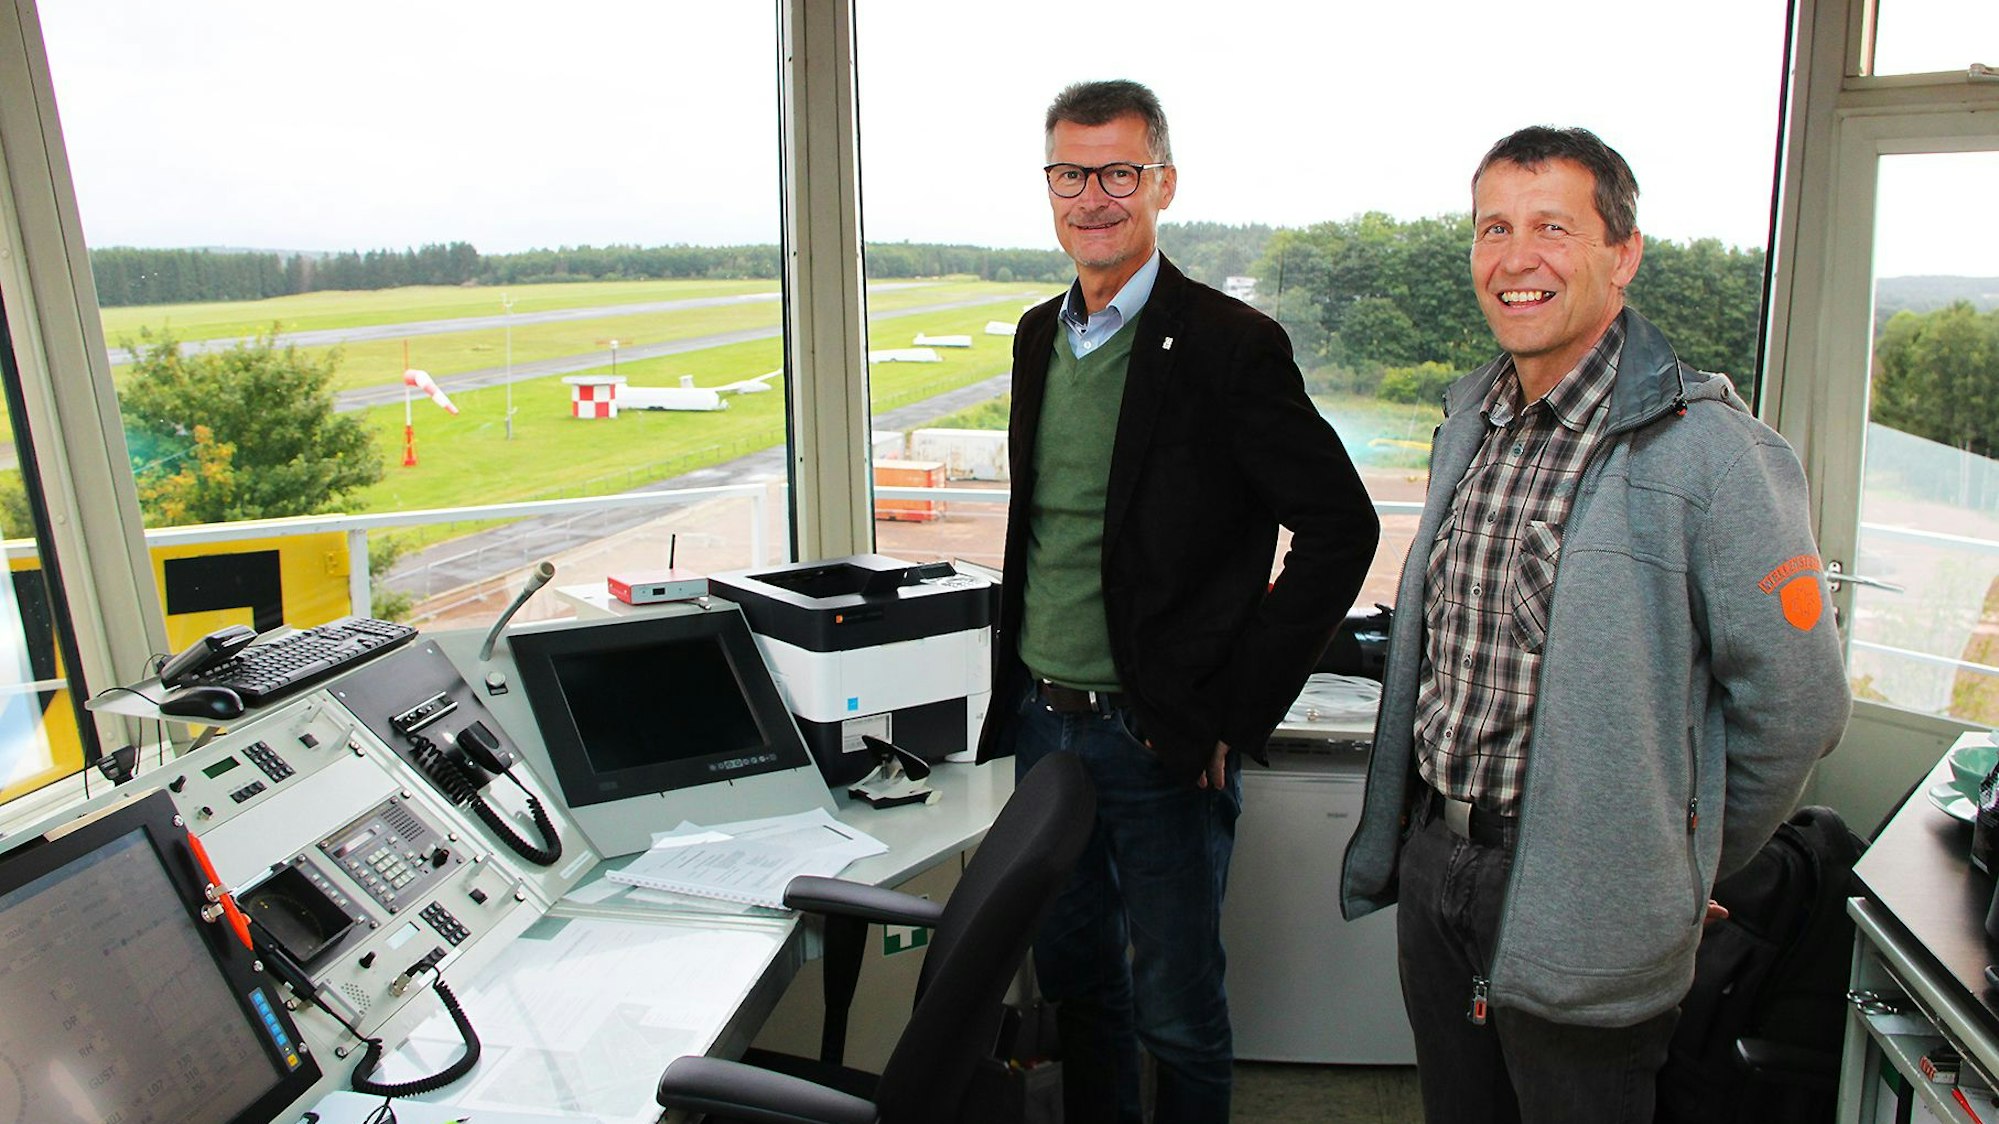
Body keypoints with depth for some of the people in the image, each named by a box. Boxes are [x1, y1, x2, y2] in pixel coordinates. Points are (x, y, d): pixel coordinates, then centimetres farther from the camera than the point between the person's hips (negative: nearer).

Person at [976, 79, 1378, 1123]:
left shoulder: (1230, 343, -13)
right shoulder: (1039, 335, 8)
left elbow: (1341, 526, -12)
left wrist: (1238, 712, -14)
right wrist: (1014, 686, 13)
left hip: (1161, 741, -6)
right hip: (1042, 721, 6)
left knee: (1176, 1012, 10)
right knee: (1075, 980, 21)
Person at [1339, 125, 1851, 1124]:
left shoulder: (1707, 450, -16)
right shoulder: (1469, 420, 6)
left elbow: (1795, 704, -11)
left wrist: (1679, 872, 1)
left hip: (1577, 904, -6)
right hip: (1432, 860, 6)